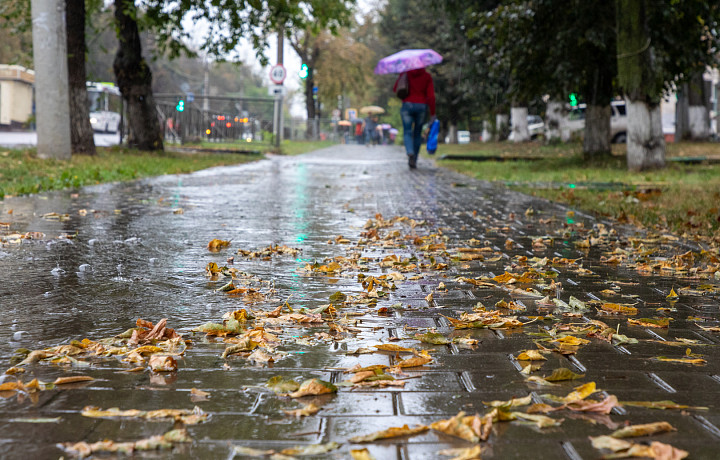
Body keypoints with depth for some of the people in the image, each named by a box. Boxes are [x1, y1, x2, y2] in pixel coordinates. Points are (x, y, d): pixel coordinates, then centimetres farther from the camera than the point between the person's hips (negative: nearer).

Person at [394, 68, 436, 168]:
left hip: (407, 104, 0)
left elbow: (395, 89, 7)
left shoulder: (406, 73, 2)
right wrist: (432, 113, 0)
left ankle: (410, 152, -29)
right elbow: (431, 96, -4)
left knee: (407, 132, 0)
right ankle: (414, 161, 10)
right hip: (421, 106, 0)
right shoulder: (427, 76, 1)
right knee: (417, 134, 11)